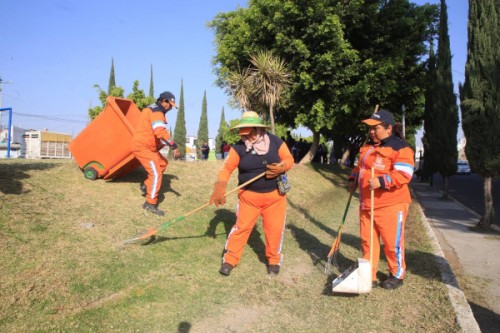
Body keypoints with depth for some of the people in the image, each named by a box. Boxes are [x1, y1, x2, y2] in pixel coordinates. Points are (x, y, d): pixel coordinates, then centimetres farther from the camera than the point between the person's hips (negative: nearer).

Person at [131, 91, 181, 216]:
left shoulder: (152, 109, 16)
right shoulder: (156, 112, -18)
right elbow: (161, 132, -33)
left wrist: (163, 144, 18)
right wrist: (174, 147, -34)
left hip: (146, 146, 11)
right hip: (142, 147, -11)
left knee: (162, 163, 21)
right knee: (156, 174, -13)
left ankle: (146, 185, 23)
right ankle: (151, 204, -10)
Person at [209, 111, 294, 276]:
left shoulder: (275, 142, -7)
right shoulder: (238, 147, -10)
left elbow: (289, 159, 0)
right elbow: (226, 168, -15)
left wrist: (282, 167, -23)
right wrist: (219, 188, -30)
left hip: (275, 195, 1)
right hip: (249, 196, -1)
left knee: (275, 228, 8)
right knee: (241, 226, 2)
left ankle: (274, 260, 28)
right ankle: (230, 259, 17)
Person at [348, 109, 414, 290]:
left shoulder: (400, 148, -11)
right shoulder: (368, 147, 14)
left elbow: (404, 174, -21)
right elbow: (360, 166, 27)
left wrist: (382, 181, -30)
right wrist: (353, 178, 11)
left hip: (390, 205, -8)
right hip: (366, 205, 8)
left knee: (392, 242, 4)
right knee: (367, 241, 12)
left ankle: (397, 276, 25)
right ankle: (369, 276, 24)